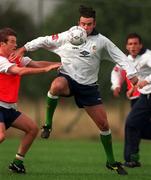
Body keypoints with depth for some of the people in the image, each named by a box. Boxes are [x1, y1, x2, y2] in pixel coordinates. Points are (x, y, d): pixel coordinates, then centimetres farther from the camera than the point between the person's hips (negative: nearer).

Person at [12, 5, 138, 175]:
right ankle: (48, 124, -23)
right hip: (68, 79, -2)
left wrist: (132, 74, -10)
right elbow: (44, 41, 8)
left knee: (103, 124, 1)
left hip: (89, 86, 2)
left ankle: (111, 161, 19)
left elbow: (120, 57, 2)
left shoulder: (101, 41, 1)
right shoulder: (66, 36, -1)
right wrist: (24, 48, 3)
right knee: (57, 85, -41)